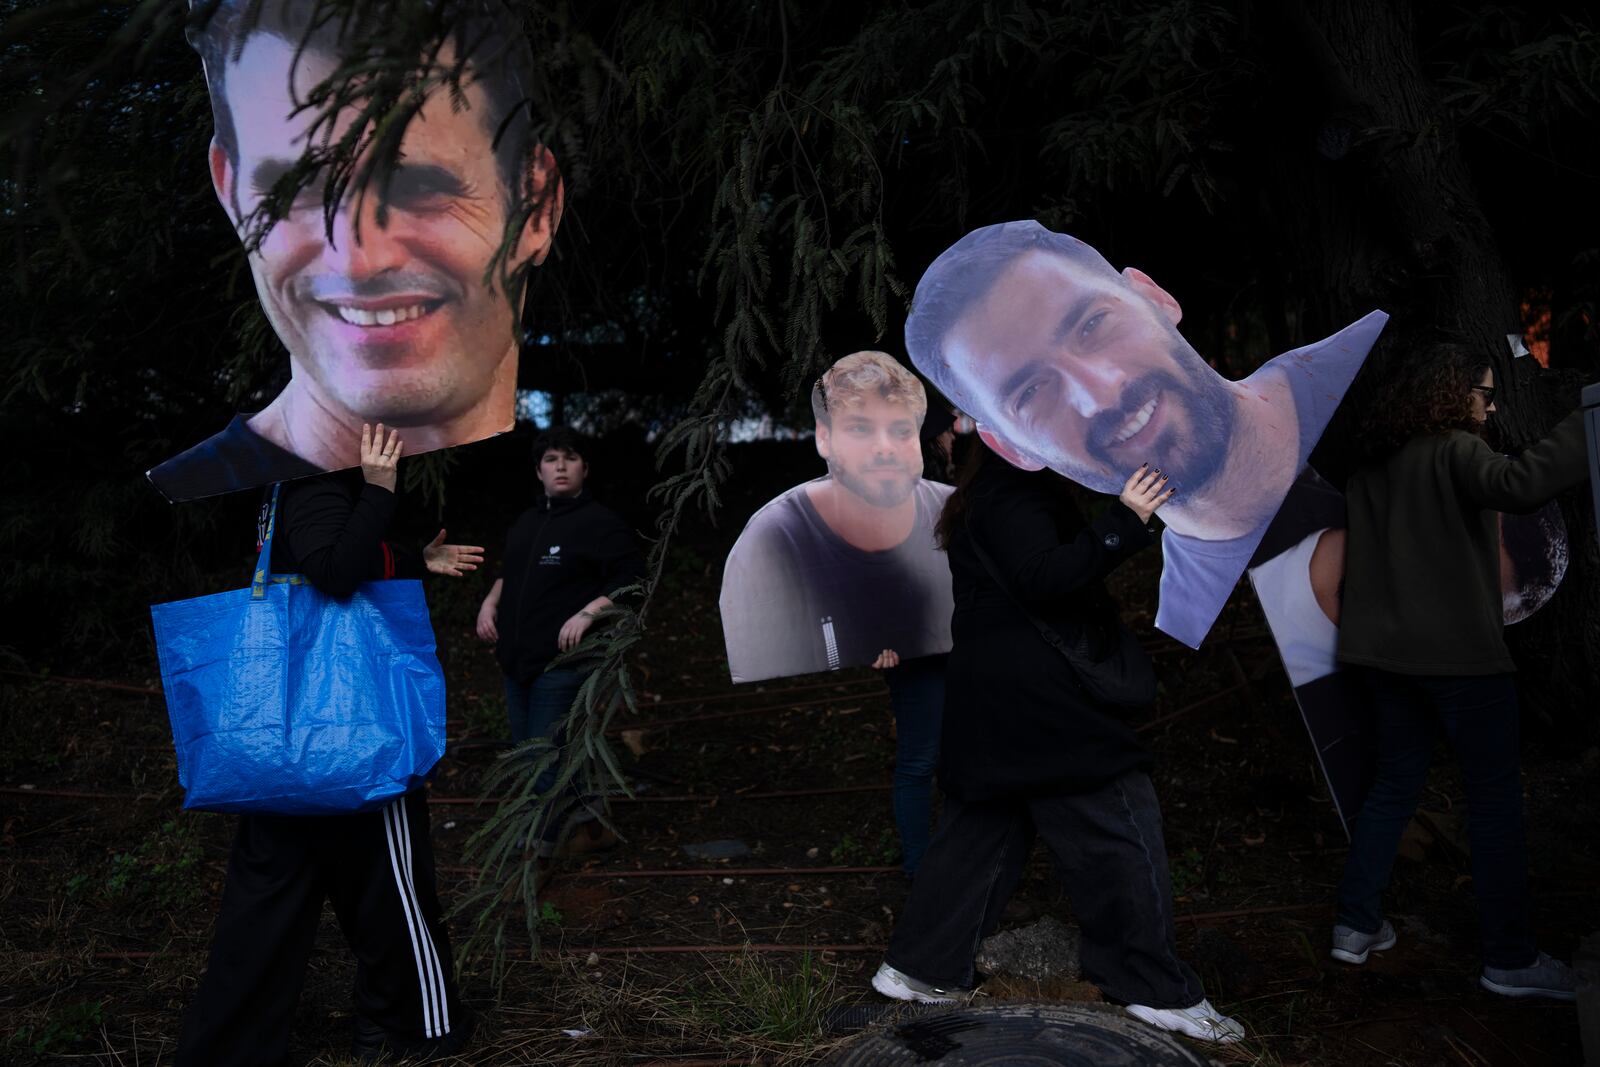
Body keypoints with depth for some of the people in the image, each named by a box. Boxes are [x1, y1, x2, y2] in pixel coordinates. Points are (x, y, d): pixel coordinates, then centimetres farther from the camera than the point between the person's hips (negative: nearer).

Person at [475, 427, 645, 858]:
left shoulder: (600, 523, -9)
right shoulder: (526, 522, 15)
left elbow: (630, 580, -13)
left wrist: (587, 613, -23)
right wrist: (491, 601, 12)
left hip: (562, 662, -9)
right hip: (518, 661, 9)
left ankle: (536, 854, 7)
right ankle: (591, 827, 31)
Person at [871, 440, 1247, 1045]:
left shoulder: (992, 490, 21)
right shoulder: (1012, 493, -14)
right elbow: (1042, 577, -25)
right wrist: (1123, 522, -27)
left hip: (990, 704, 11)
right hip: (1037, 701, -11)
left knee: (980, 827, 15)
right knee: (1121, 830, -1)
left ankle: (915, 969, 21)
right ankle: (1158, 992, 9)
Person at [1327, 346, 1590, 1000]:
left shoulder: (1375, 466, 13)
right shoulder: (1455, 450, -10)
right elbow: (1515, 487, -31)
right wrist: (1585, 425, -27)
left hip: (1389, 653, 7)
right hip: (1461, 654, -7)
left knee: (1393, 785, 15)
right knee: (1496, 800, 2)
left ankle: (1356, 925, 17)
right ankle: (1509, 959, 9)